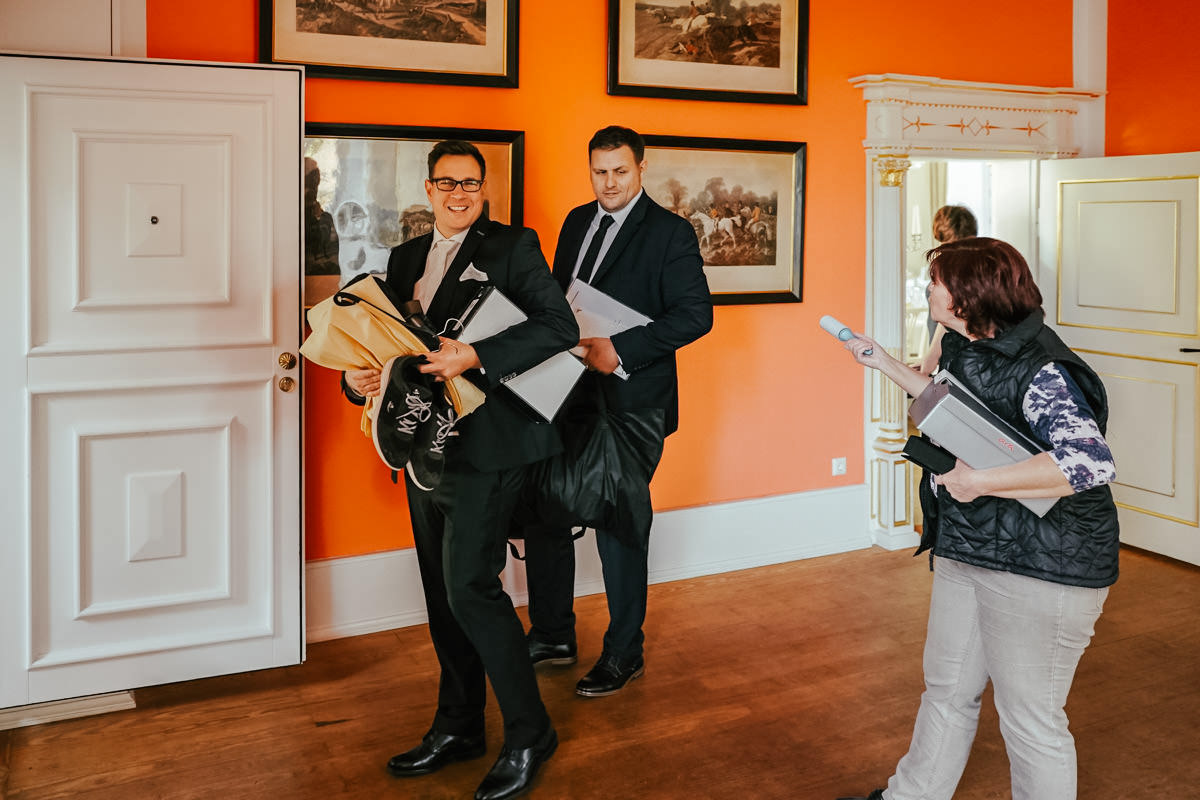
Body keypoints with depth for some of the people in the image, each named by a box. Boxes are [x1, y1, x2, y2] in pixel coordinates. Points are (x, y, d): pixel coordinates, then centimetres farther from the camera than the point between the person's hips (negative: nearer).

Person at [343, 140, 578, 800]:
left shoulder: (513, 247, -3)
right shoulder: (406, 258, 15)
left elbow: (560, 326, -15)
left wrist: (474, 357, -24)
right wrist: (359, 376, -5)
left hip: (484, 446, -7)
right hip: (427, 447, 7)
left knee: (471, 586, -11)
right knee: (441, 592, 13)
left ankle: (529, 734, 5)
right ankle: (458, 727, 28)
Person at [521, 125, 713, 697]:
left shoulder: (670, 232, -7)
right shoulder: (577, 222, 13)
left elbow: (696, 314, -15)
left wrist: (620, 349, -23)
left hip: (631, 401, -6)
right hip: (571, 393, 7)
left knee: (619, 527, 2)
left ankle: (624, 655, 19)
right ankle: (552, 636, 28)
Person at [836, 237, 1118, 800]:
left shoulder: (1041, 371, -23)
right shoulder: (968, 349, 7)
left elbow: (1092, 463, -34)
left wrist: (981, 480, -29)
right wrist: (884, 364, 27)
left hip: (1042, 568, -9)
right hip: (966, 549, 10)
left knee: (1030, 720, 5)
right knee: (947, 690, 23)